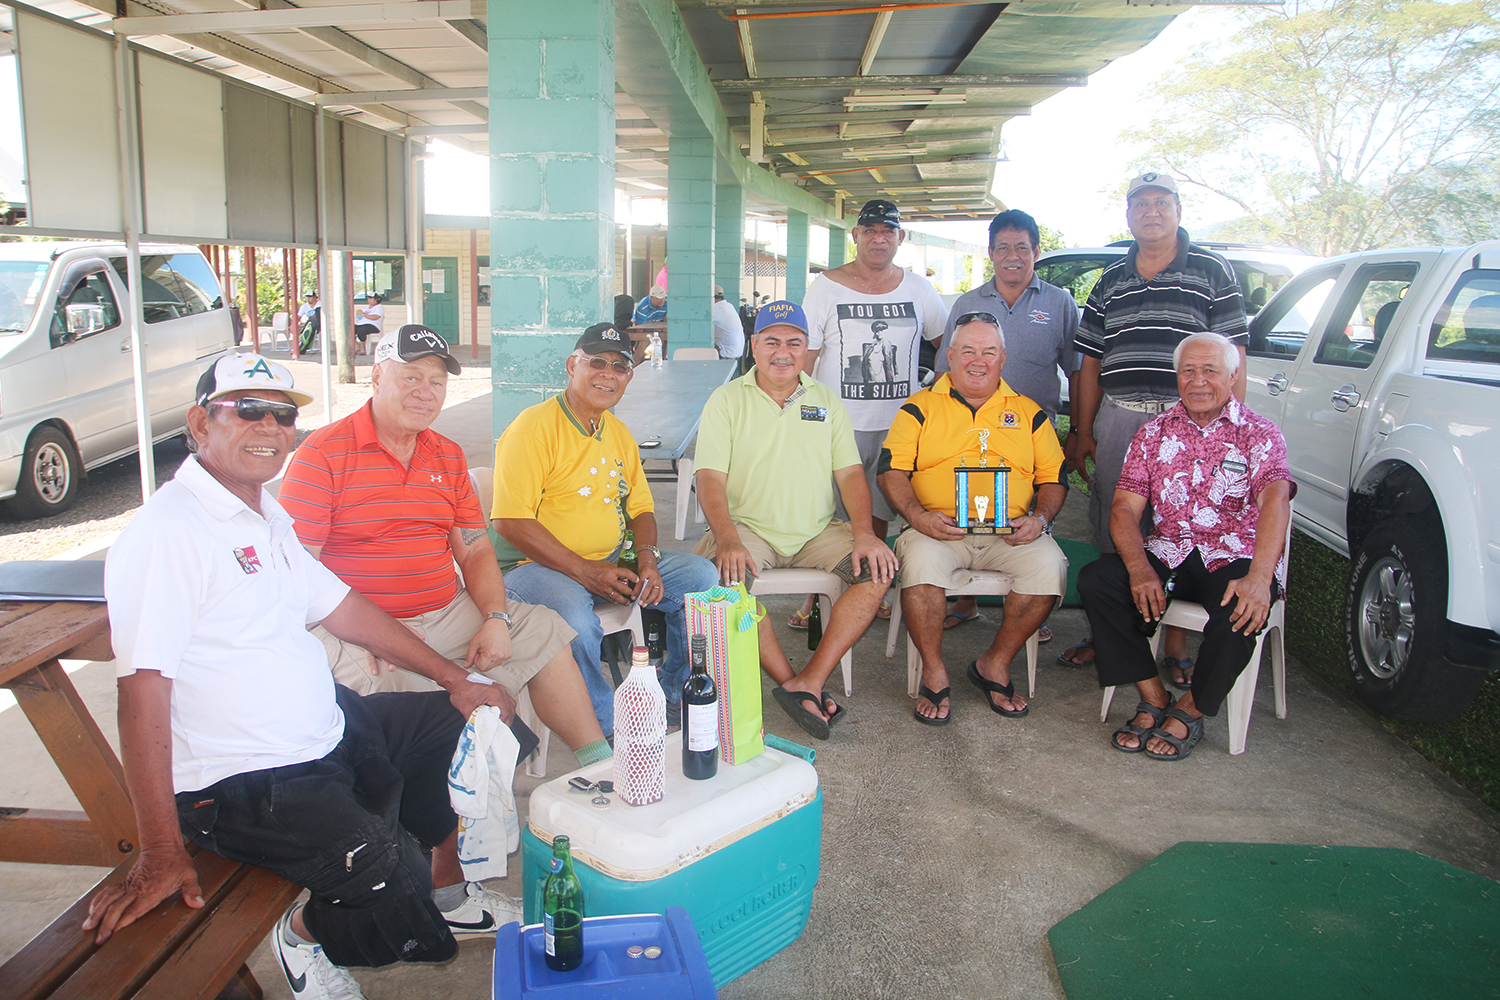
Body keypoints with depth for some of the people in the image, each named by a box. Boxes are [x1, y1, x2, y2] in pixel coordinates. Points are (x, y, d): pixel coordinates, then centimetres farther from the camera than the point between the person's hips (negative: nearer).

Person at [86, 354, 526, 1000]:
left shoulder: (266, 515, 10)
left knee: (469, 726, 18)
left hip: (331, 730, 10)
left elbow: (338, 604, 17)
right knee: (385, 869, -28)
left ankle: (448, 893, 35)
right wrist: (160, 858, -27)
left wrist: (454, 680, 15)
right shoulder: (166, 531, -21)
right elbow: (142, 693, -26)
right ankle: (305, 933, 8)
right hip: (239, 782, -10)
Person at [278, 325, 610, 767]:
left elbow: (476, 552, 14)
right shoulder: (323, 453, -6)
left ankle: (596, 759, 9)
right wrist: (367, 635, -24)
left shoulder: (449, 457, 14)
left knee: (545, 631, 1)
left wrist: (495, 619, -6)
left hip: (448, 614, 7)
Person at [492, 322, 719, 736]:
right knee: (575, 618, -38)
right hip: (536, 565, -7)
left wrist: (646, 558, -4)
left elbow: (641, 509, 19)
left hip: (609, 564, 7)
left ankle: (675, 697, 7)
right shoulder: (534, 427, -10)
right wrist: (584, 571, -20)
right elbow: (510, 522, -17)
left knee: (702, 575, -8)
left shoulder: (620, 433, 15)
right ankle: (606, 731, -15)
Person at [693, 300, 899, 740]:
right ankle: (798, 685, -21)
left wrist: (864, 533, -11)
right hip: (749, 527, -2)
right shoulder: (726, 400, 3)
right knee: (728, 574, -33)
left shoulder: (827, 400, 12)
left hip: (818, 531, 3)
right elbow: (710, 478, -7)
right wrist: (727, 539, -24)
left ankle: (808, 683, -22)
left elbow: (850, 473, 7)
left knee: (879, 568, -22)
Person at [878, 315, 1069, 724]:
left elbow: (1053, 478, 16)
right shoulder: (919, 408, 12)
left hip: (1010, 534, 2)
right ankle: (933, 672, -14)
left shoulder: (1029, 413, 18)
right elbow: (892, 471, 2)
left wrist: (1040, 519, -5)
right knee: (921, 559, -35)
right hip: (938, 530, -2)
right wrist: (918, 516, -15)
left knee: (1049, 563, -28)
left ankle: (995, 664, -6)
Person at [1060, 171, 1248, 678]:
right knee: (1110, 534, 7)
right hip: (1116, 421, 3)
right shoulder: (1111, 281, 14)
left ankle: (1176, 644, 16)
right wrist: (1081, 432, 9)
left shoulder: (1213, 271, 4)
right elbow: (1090, 364, 15)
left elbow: (1231, 359, 0)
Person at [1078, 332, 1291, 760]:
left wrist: (1258, 578, -37)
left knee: (1240, 611, -35)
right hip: (1167, 555, 3)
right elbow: (1124, 507, 1)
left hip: (1235, 558, -3)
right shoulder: (1154, 433, 9)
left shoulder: (1260, 434, -1)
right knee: (1095, 579, -22)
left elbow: (1275, 500, -19)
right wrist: (1139, 569, -20)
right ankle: (1153, 698, -10)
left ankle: (1189, 711, -8)